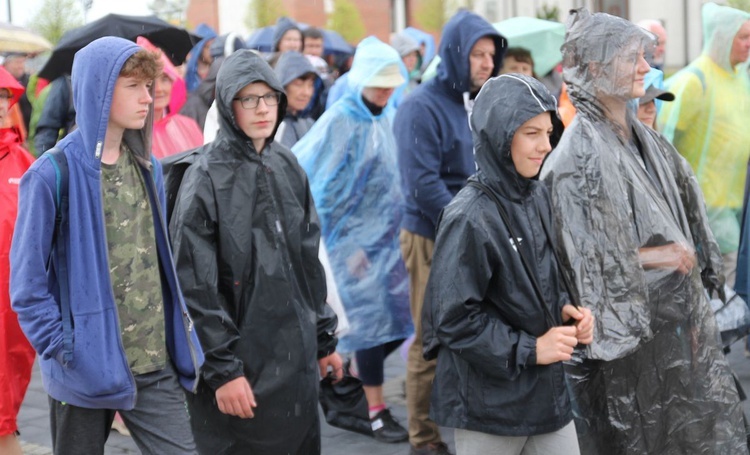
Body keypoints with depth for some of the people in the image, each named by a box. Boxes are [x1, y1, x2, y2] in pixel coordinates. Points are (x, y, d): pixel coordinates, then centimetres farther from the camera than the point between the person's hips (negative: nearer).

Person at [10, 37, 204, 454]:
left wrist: (182, 339, 11)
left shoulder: (149, 169, 9)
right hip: (87, 368, -5)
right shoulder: (53, 176, -11)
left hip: (156, 368, 5)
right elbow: (27, 283, -10)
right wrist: (63, 350, -14)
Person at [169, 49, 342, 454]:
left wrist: (325, 338, 14)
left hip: (296, 356, 6)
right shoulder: (207, 178, -11)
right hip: (241, 361, -6)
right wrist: (222, 370, -17)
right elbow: (196, 285, -14)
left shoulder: (287, 167, 8)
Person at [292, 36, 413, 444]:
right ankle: (377, 411, 4)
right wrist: (342, 245, -13)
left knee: (399, 320, 4)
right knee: (371, 320, -5)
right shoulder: (339, 121, -12)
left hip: (386, 236, 7)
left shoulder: (381, 120, 10)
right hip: (355, 238, -7)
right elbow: (320, 189, -13)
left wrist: (397, 230, 15)